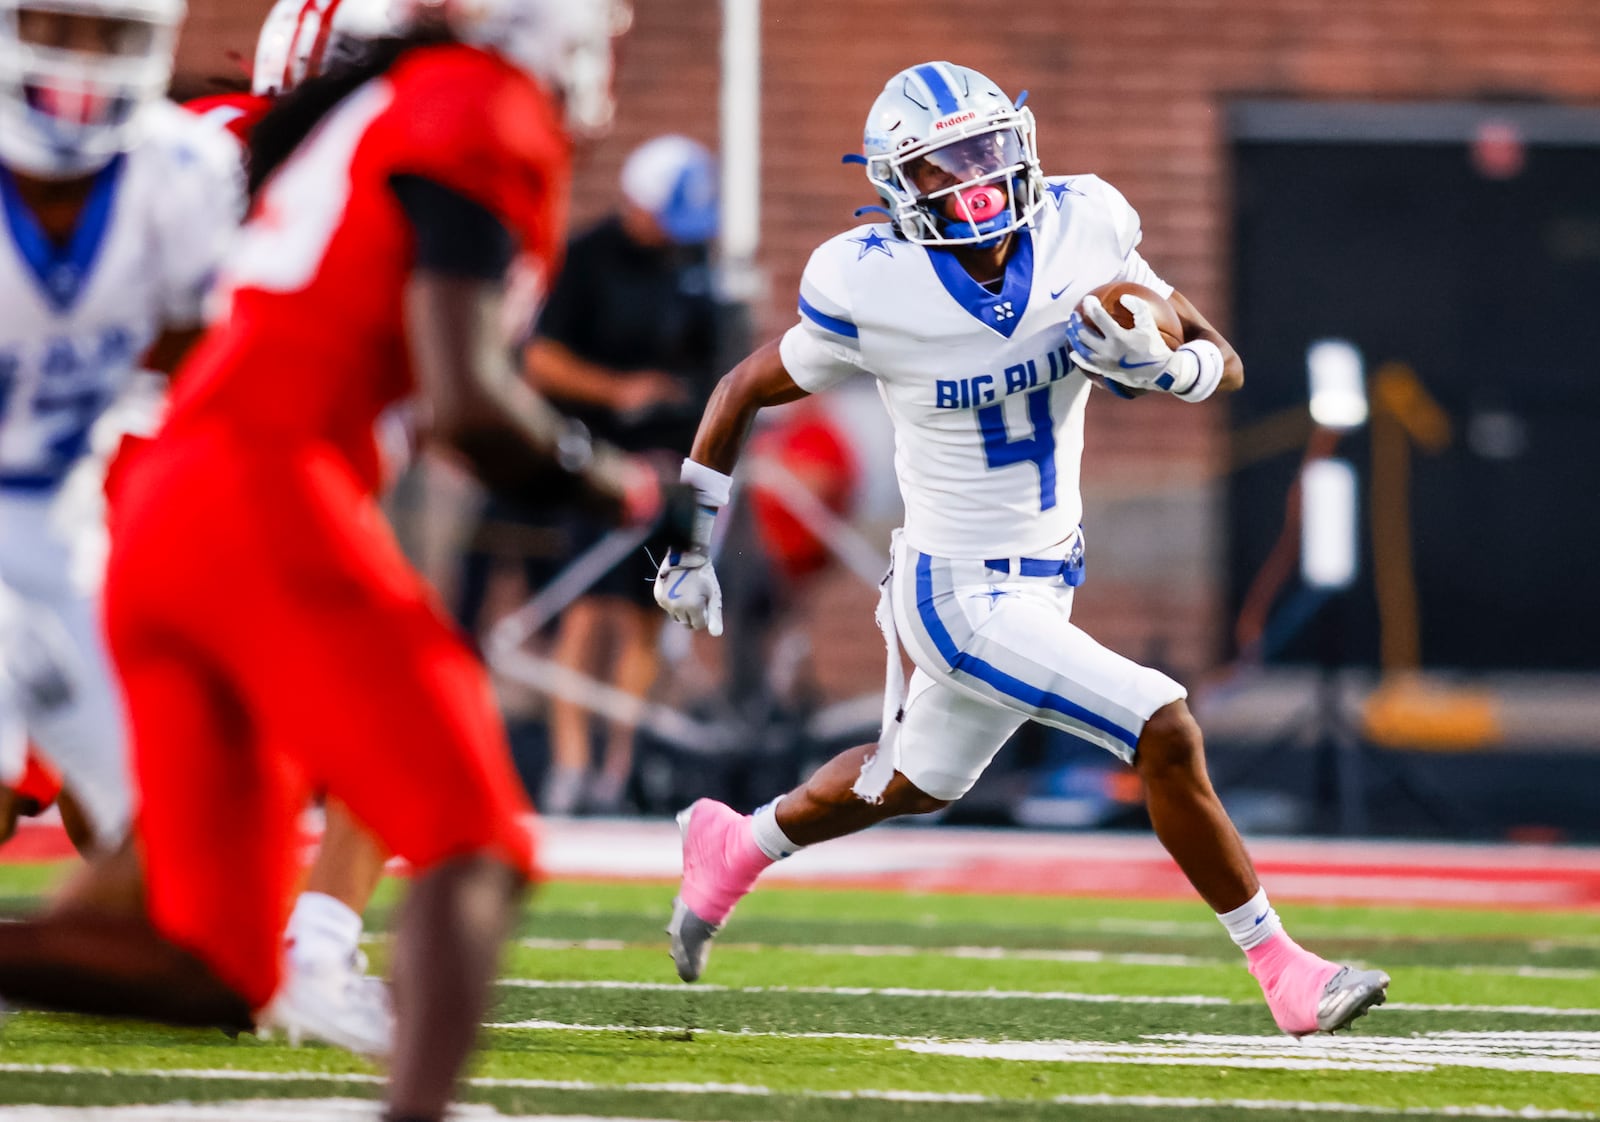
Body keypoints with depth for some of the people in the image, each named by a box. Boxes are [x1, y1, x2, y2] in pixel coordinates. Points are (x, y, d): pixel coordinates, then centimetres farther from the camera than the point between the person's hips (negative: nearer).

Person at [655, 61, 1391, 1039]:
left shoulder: (1084, 232, -9)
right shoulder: (873, 292, -20)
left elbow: (1225, 364, -2)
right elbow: (743, 393, -3)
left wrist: (1155, 362, -25)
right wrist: (690, 545, 1)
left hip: (1046, 577, 6)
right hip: (962, 597, -6)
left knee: (916, 780, 28)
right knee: (1168, 732, -18)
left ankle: (736, 848, 53)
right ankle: (1285, 974, -7)